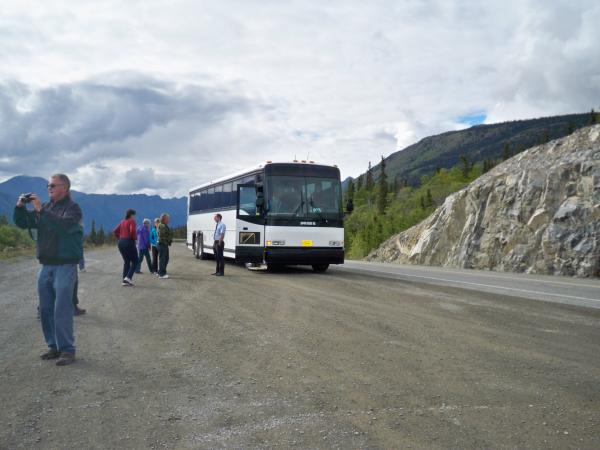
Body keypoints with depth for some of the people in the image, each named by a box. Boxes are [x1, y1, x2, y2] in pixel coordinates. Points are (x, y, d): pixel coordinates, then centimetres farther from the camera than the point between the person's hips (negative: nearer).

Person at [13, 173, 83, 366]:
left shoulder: (72, 208, -7)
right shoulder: (46, 207, 13)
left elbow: (63, 226, -26)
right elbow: (21, 222, 14)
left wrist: (40, 210, -27)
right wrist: (20, 207, -4)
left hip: (65, 266, -7)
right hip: (46, 266, 7)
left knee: (62, 310, -9)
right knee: (46, 309, 10)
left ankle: (67, 350, -2)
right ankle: (54, 346, 20)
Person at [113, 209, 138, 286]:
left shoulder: (122, 222, 15)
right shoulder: (132, 221, -7)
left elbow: (115, 231, 12)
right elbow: (132, 231, -23)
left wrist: (120, 238, 13)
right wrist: (134, 238, -6)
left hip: (121, 243, 7)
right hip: (129, 242, -7)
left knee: (126, 261, 14)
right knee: (134, 261, 3)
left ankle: (124, 280, 10)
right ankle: (128, 277, -12)